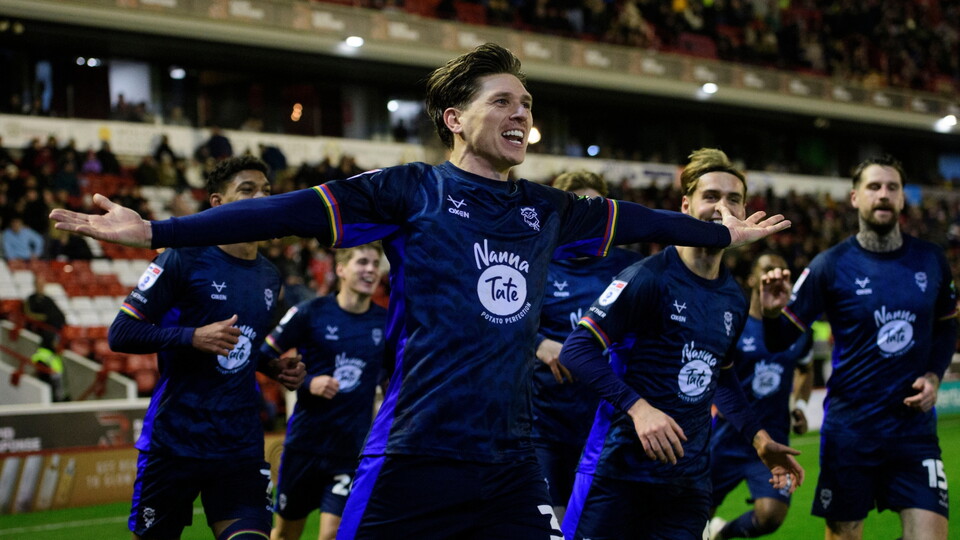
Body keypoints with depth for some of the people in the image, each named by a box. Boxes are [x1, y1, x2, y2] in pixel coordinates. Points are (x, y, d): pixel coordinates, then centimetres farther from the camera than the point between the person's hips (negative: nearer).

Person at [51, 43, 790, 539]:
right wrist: (157, 231, -17)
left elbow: (628, 220, 28)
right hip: (418, 459, -5)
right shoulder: (412, 191, -2)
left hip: (512, 462, 5)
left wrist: (724, 233, 40)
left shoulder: (543, 210, 13)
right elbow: (296, 210, -10)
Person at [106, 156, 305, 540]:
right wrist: (193, 337, -22)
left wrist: (277, 369, 8)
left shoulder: (270, 277, 13)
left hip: (241, 448, 5)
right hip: (175, 444, -4)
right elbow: (120, 333, -10)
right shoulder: (184, 259, -7)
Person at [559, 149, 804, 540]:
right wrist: (636, 406, -25)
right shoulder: (649, 278, -11)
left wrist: (758, 437, 18)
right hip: (619, 473, -6)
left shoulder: (734, 300, 12)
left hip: (689, 480, 6)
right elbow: (577, 349, -15)